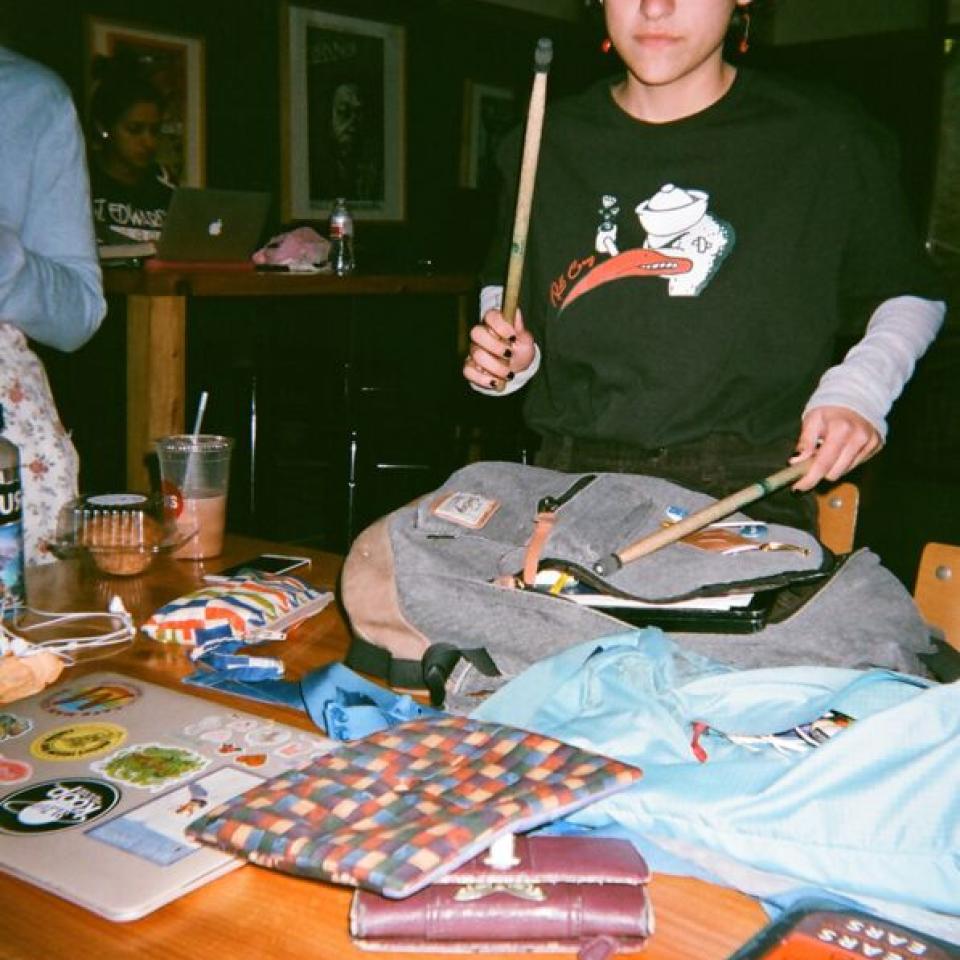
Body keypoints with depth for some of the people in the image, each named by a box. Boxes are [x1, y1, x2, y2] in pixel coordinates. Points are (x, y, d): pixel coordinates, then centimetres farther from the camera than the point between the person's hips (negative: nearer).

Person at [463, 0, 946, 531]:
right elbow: (504, 287, 27)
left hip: (750, 496, -3)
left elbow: (912, 295, 13)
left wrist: (858, 389, -6)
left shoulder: (826, 137, 1)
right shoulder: (548, 144, 10)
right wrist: (507, 357, 5)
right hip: (570, 487, 4)